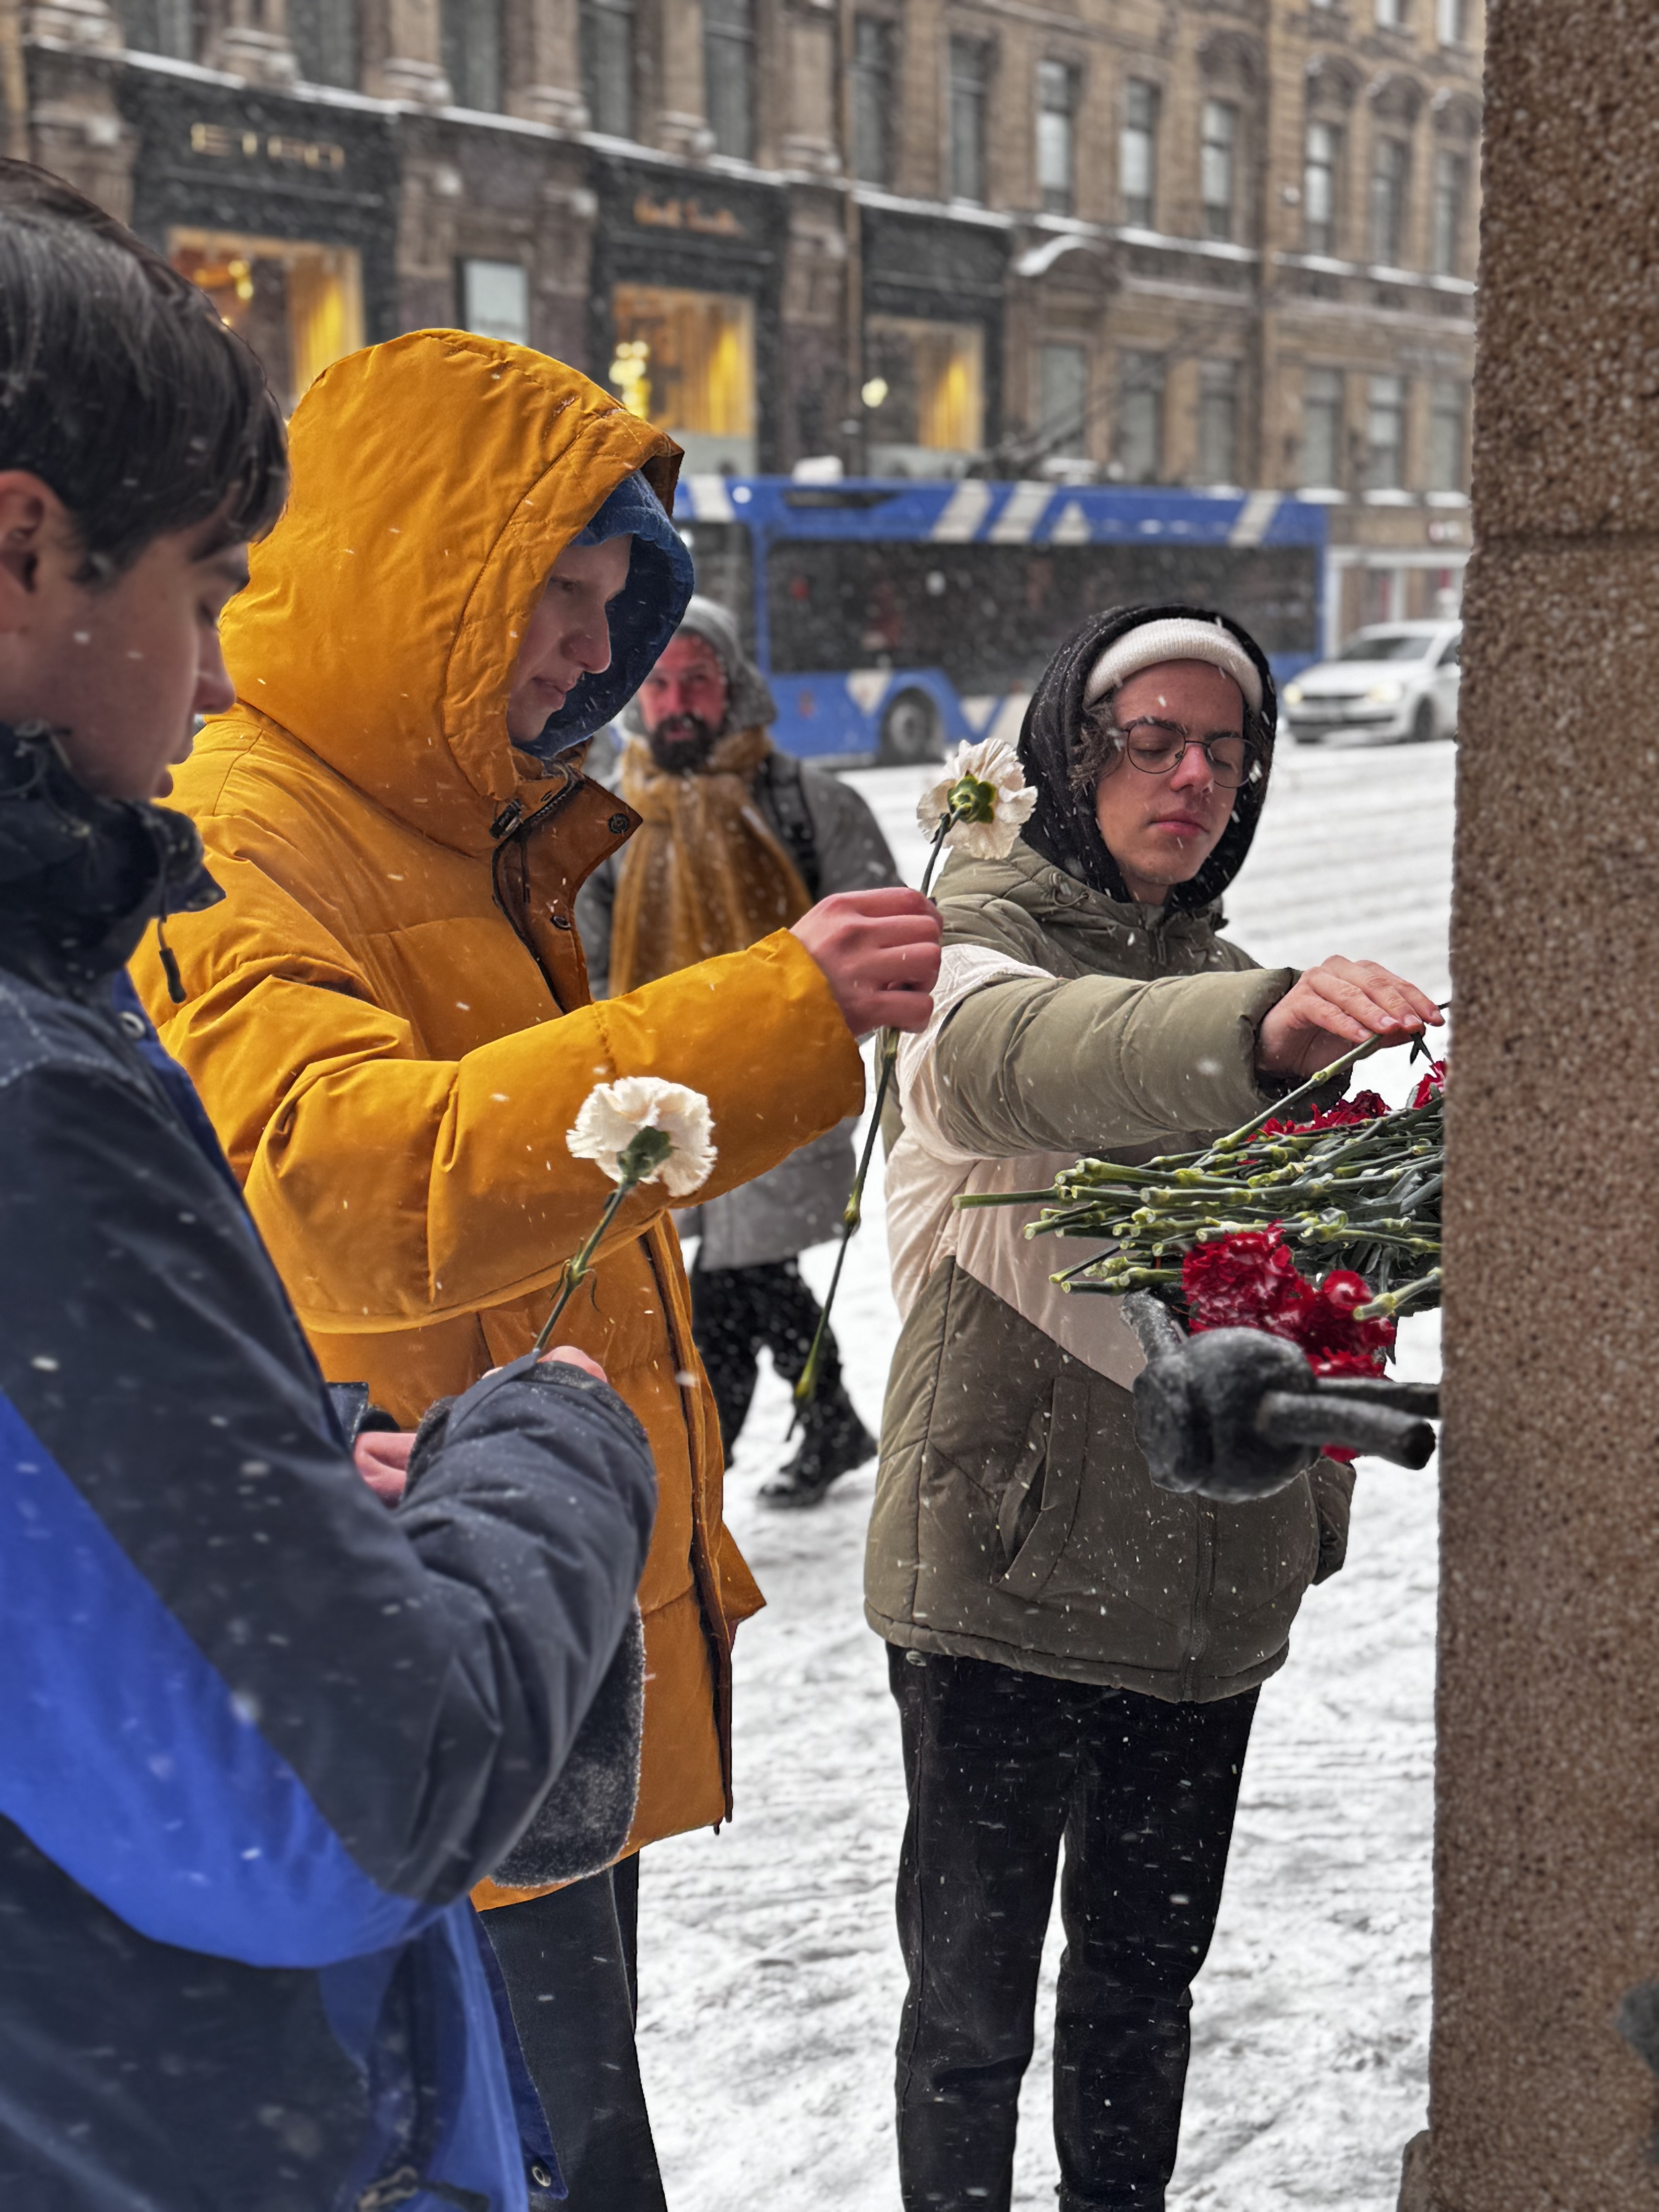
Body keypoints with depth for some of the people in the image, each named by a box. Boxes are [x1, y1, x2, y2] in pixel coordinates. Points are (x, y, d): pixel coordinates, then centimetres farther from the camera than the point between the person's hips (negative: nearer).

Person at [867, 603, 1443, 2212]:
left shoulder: (1230, 990, 13)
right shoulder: (978, 944, -8)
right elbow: (1028, 1055, -34)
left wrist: (1312, 1506, 15)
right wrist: (1261, 1032, -52)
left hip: (1205, 1582, 6)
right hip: (1005, 1569, -6)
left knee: (1145, 1975, 18)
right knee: (975, 1998, 4)